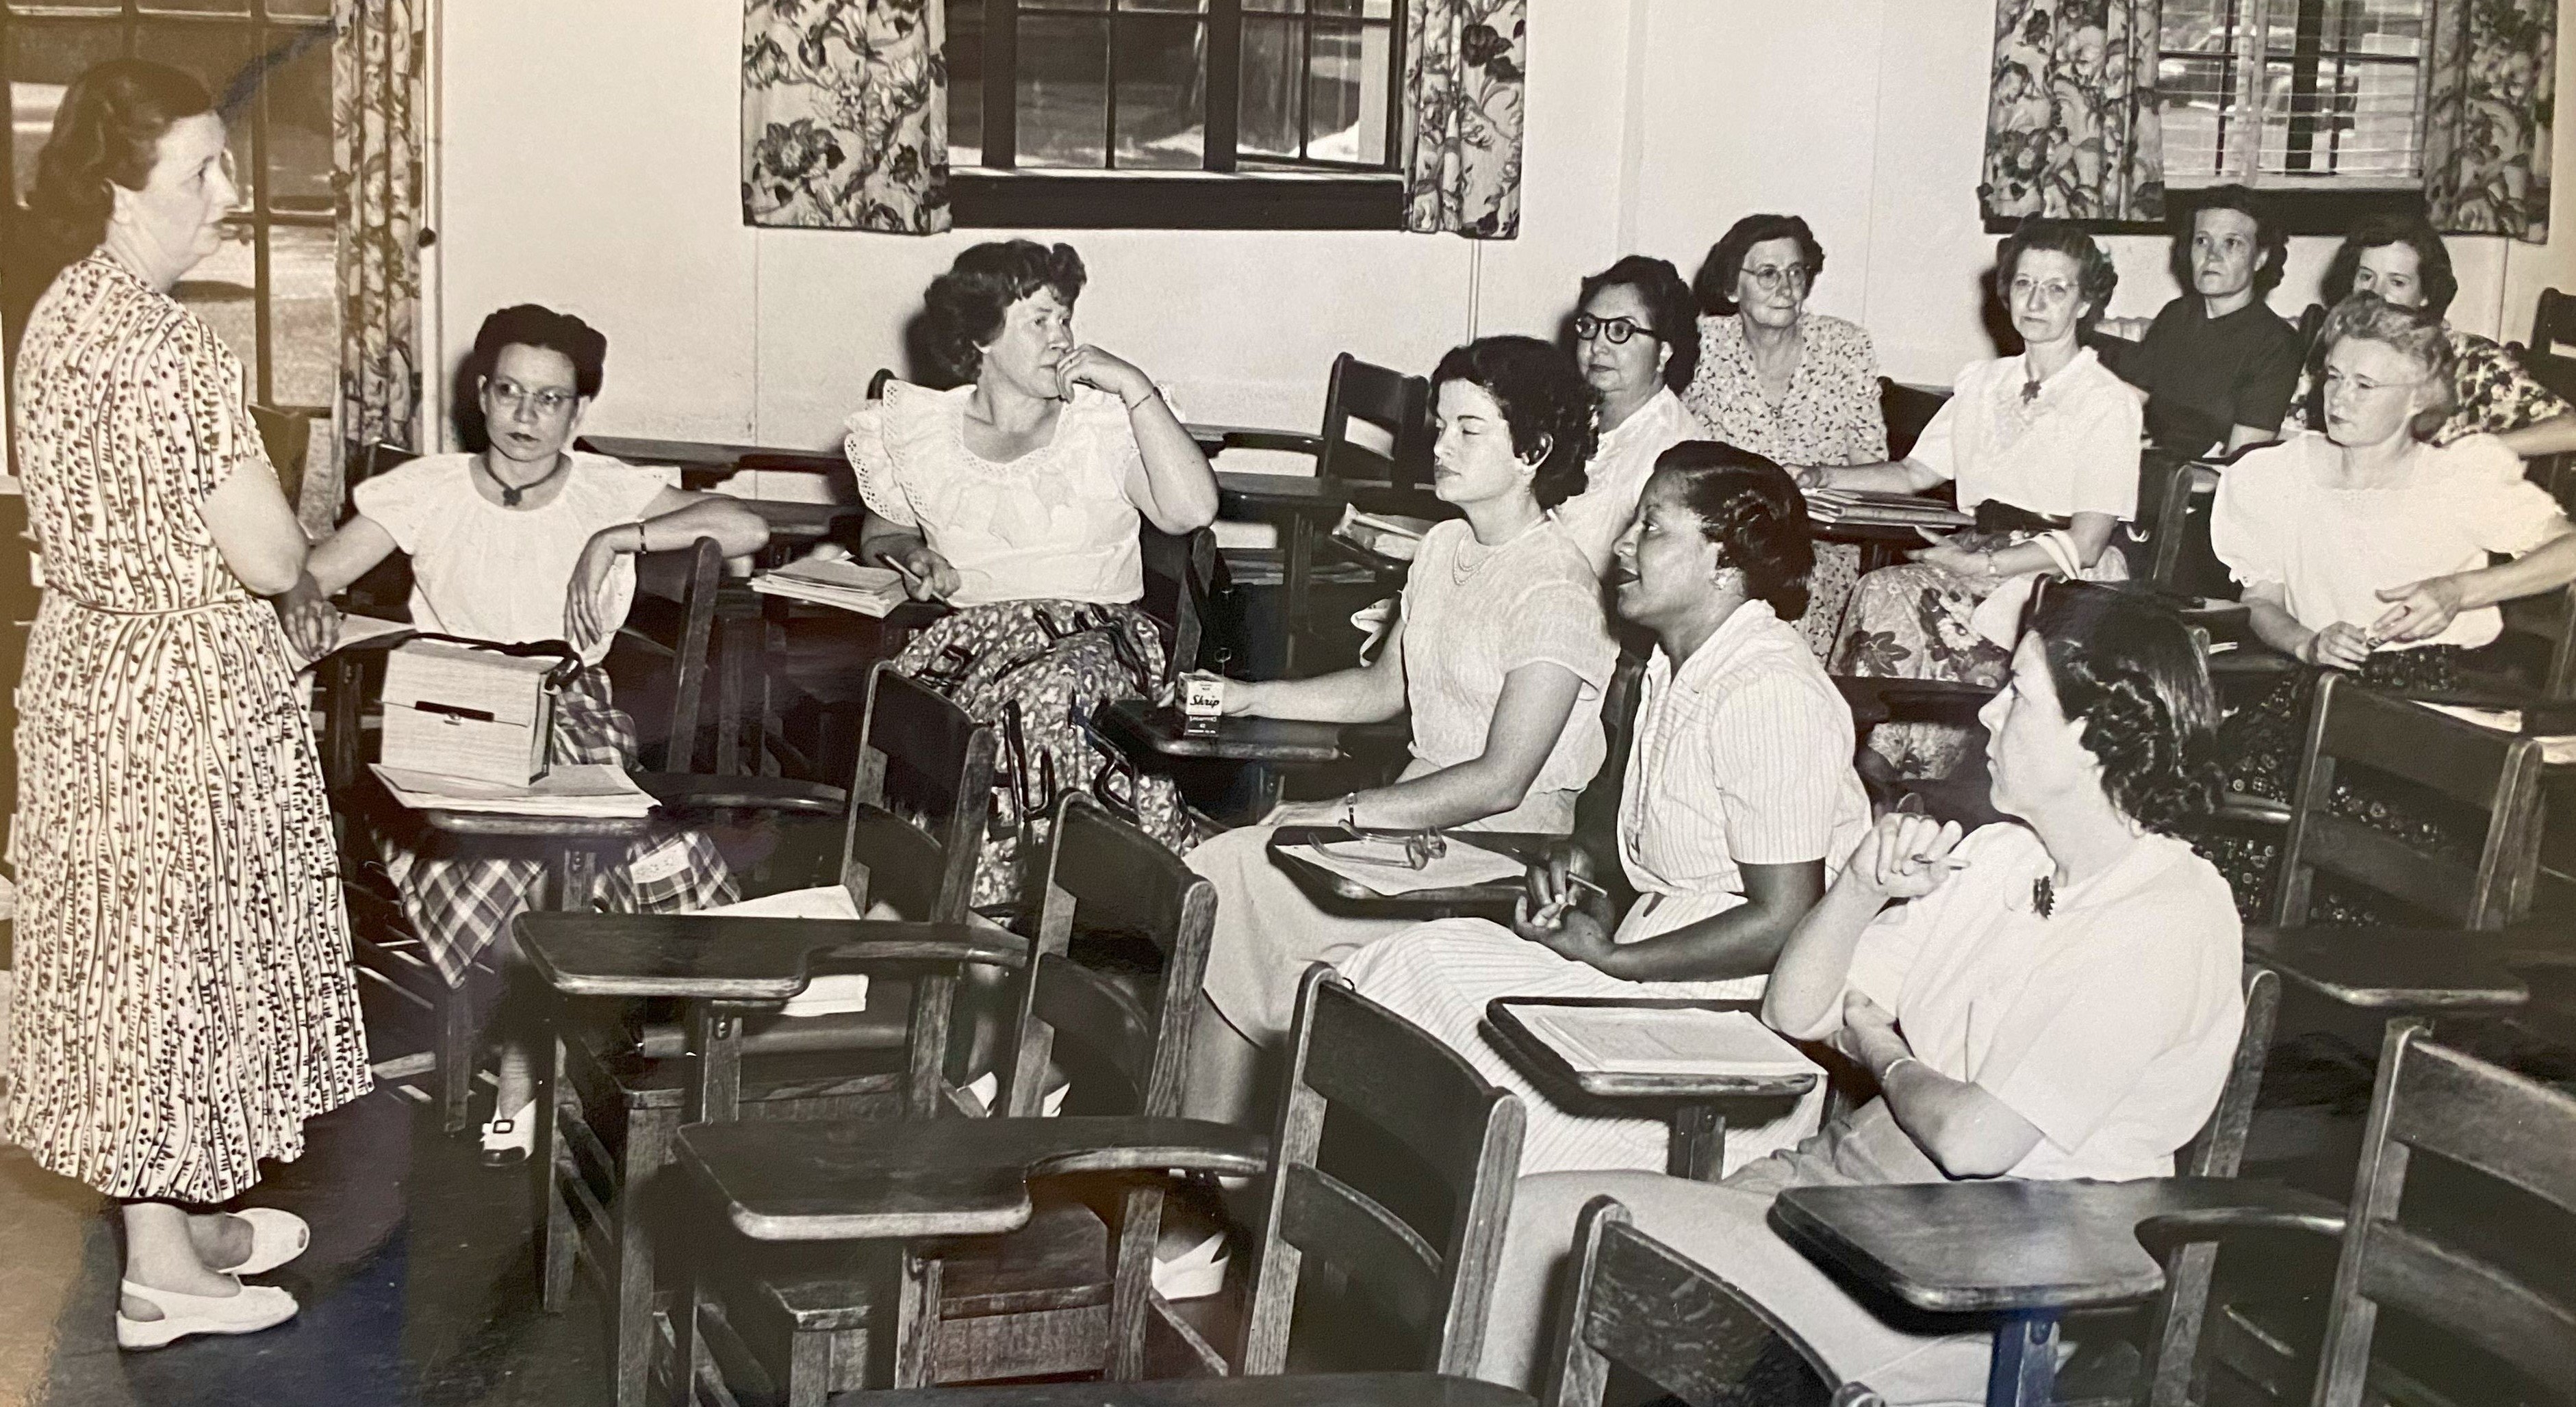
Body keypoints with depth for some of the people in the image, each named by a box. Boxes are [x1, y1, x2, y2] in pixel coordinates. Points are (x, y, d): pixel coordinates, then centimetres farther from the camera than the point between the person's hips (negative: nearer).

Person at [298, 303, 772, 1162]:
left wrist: (616, 540, -12)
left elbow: (746, 528, -4)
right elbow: (311, 575, 2)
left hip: (571, 715, 1)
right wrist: (310, 610, -22)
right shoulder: (428, 490, 5)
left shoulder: (606, 492, 7)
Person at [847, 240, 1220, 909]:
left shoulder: (1104, 421, 7)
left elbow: (1192, 510, -9)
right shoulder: (920, 432, 13)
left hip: (1097, 633, -2)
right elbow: (881, 532, 29)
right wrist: (913, 557, 4)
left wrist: (1137, 389, -8)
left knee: (1053, 694, -38)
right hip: (968, 631, 2)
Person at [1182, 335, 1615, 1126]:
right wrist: (1248, 697, 14)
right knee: (1215, 871, -12)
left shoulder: (1557, 593, -16)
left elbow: (1502, 780, -21)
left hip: (1502, 846, -8)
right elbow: (1386, 687, 25)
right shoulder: (1445, 548, 11)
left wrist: (1344, 813, -21)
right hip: (1423, 815, 8)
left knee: (1245, 879, -21)